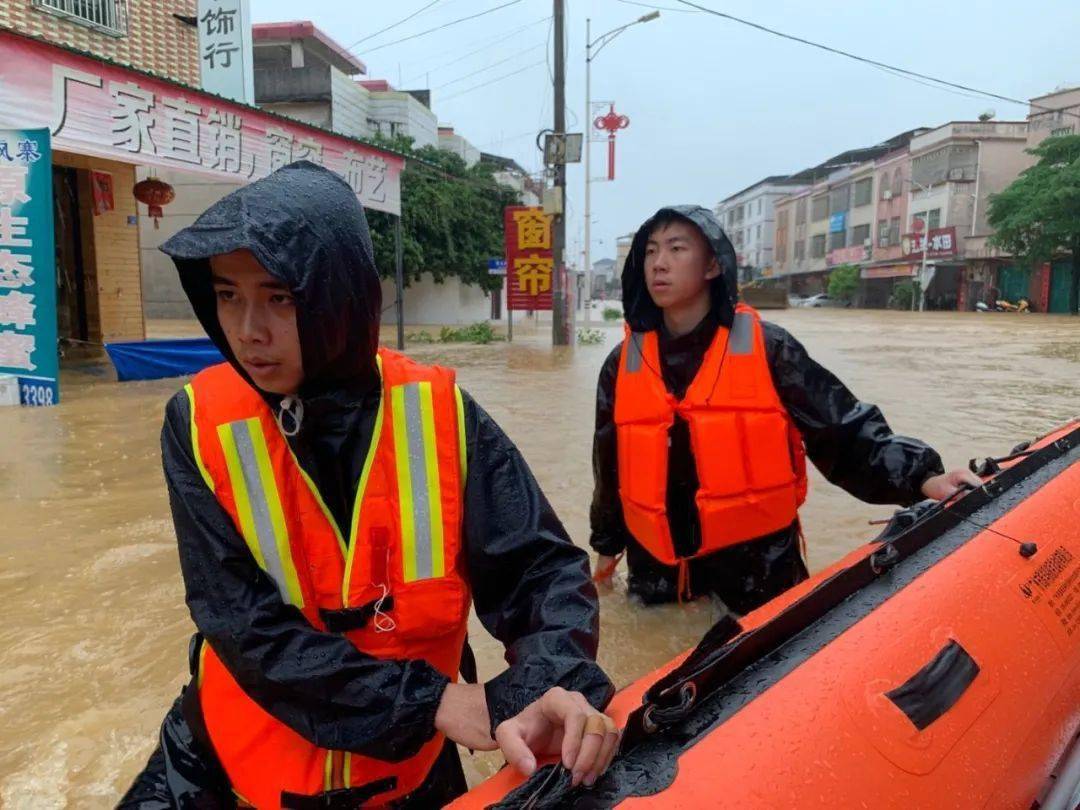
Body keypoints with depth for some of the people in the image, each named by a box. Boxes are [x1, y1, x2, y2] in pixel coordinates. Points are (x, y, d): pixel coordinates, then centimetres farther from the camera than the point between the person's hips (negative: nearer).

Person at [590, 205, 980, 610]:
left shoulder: (767, 348, -8)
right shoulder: (623, 364, 0)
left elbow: (844, 427, -8)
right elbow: (610, 468, 10)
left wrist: (921, 476, -23)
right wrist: (607, 542, 18)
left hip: (757, 559, -2)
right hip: (658, 566, 3)